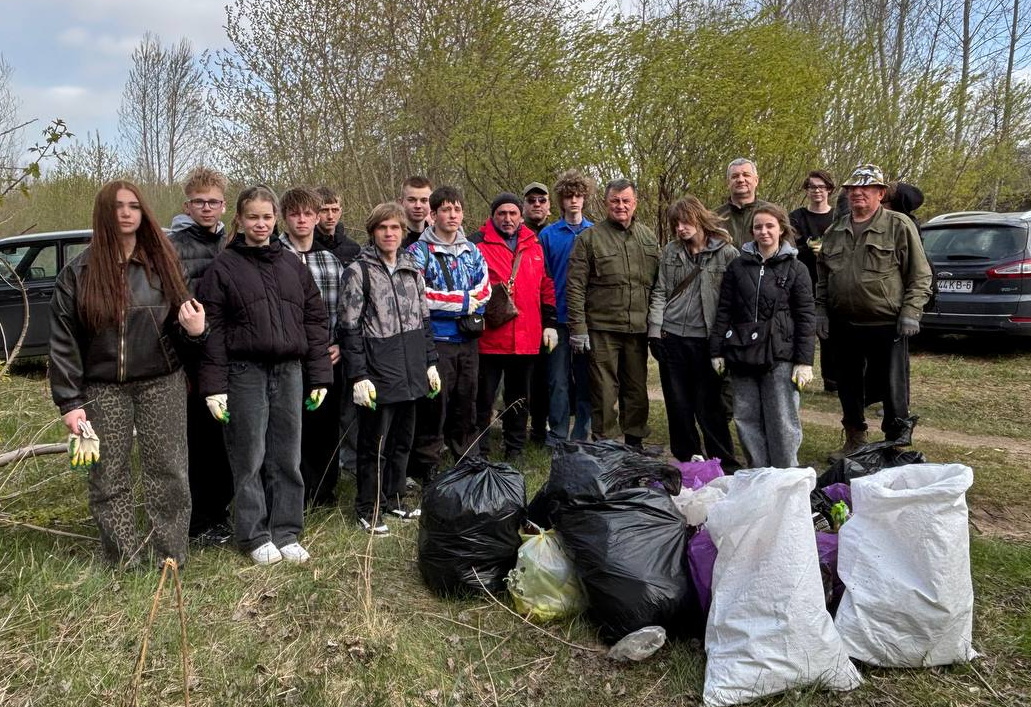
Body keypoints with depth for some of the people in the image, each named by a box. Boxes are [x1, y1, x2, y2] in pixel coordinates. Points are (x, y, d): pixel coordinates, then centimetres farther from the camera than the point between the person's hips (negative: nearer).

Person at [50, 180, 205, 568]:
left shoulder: (162, 263, 5)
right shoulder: (78, 272, 0)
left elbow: (177, 323, 11)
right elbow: (63, 341, -2)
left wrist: (194, 329, -14)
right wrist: (69, 401, -8)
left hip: (161, 384, 1)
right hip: (103, 389, 0)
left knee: (168, 472, 1)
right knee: (108, 478, 5)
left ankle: (171, 559, 11)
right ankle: (124, 563, 16)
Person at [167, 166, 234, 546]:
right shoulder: (174, 246, -3)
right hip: (193, 359, -5)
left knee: (225, 438, 11)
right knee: (196, 439, 2)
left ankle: (220, 510, 25)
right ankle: (199, 520, 14)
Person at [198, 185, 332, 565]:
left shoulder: (293, 264, 11)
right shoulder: (224, 266, 0)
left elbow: (315, 319, 10)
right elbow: (213, 329, -4)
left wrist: (319, 376, 5)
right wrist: (214, 386, -9)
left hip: (289, 371, 4)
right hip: (245, 372, -3)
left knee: (287, 458, 9)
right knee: (249, 458, 3)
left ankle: (286, 533, 20)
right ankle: (255, 535, 17)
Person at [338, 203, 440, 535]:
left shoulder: (412, 270, 12)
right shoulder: (359, 271, -6)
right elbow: (349, 327, -9)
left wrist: (430, 363, 13)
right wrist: (359, 376, -14)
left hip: (410, 374, 6)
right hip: (378, 373, -6)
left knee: (403, 439, 15)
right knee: (375, 444, 2)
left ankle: (394, 500, 29)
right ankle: (368, 509, 15)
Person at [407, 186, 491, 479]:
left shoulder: (472, 251, 13)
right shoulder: (419, 252, -4)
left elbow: (484, 291, 4)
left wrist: (446, 301, -12)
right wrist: (463, 301, -11)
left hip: (468, 340, 5)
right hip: (436, 340, -5)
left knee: (466, 406, 14)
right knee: (433, 408, -3)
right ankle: (426, 471, 8)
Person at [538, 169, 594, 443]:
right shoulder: (548, 234, 2)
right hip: (559, 319, -1)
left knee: (586, 379, 9)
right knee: (559, 381, 1)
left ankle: (581, 436, 20)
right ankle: (557, 437, 11)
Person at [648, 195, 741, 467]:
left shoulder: (727, 253, -4)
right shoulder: (671, 251, 9)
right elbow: (660, 292, 10)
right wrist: (655, 330, 2)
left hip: (706, 340, -4)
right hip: (672, 336, 4)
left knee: (709, 407, -1)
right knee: (678, 405, 10)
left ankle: (725, 464, 13)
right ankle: (687, 461, 23)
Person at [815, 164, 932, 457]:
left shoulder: (899, 226, -3)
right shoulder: (835, 231, 12)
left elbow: (920, 275, -4)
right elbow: (822, 274, 18)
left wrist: (911, 312, -11)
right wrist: (821, 310, 9)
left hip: (888, 325, -5)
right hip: (844, 325, 5)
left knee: (892, 389, 1)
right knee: (848, 387, 14)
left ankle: (897, 444, 15)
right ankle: (855, 440, 30)